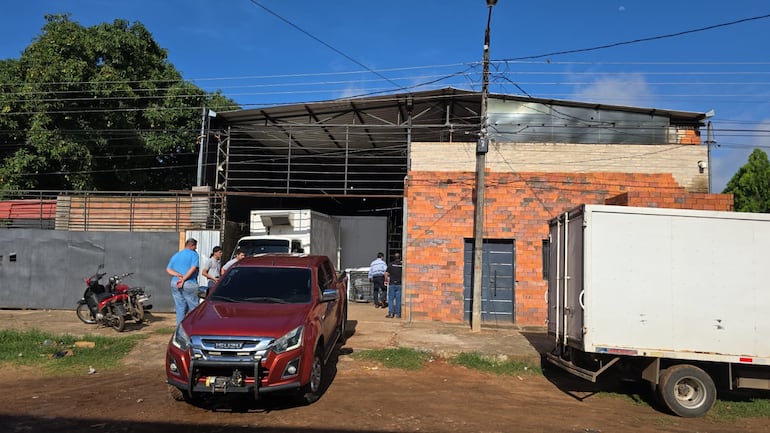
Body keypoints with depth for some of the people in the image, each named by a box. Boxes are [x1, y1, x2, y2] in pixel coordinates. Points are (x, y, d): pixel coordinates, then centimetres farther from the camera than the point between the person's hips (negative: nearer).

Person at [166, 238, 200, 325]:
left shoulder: (175, 255, 19)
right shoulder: (194, 254, -1)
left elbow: (168, 269, 9)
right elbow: (193, 268, -15)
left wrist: (178, 275, -3)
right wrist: (183, 279, -14)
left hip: (175, 284, 6)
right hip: (189, 285, -6)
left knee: (180, 309, 9)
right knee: (193, 308, 0)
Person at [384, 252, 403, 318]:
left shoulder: (391, 264, -1)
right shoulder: (402, 265, 0)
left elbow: (386, 273, -4)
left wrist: (386, 280, 12)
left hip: (392, 284, -1)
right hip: (399, 284, 1)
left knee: (391, 299, 5)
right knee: (398, 299, 5)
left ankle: (391, 313, 0)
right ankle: (398, 314, 5)